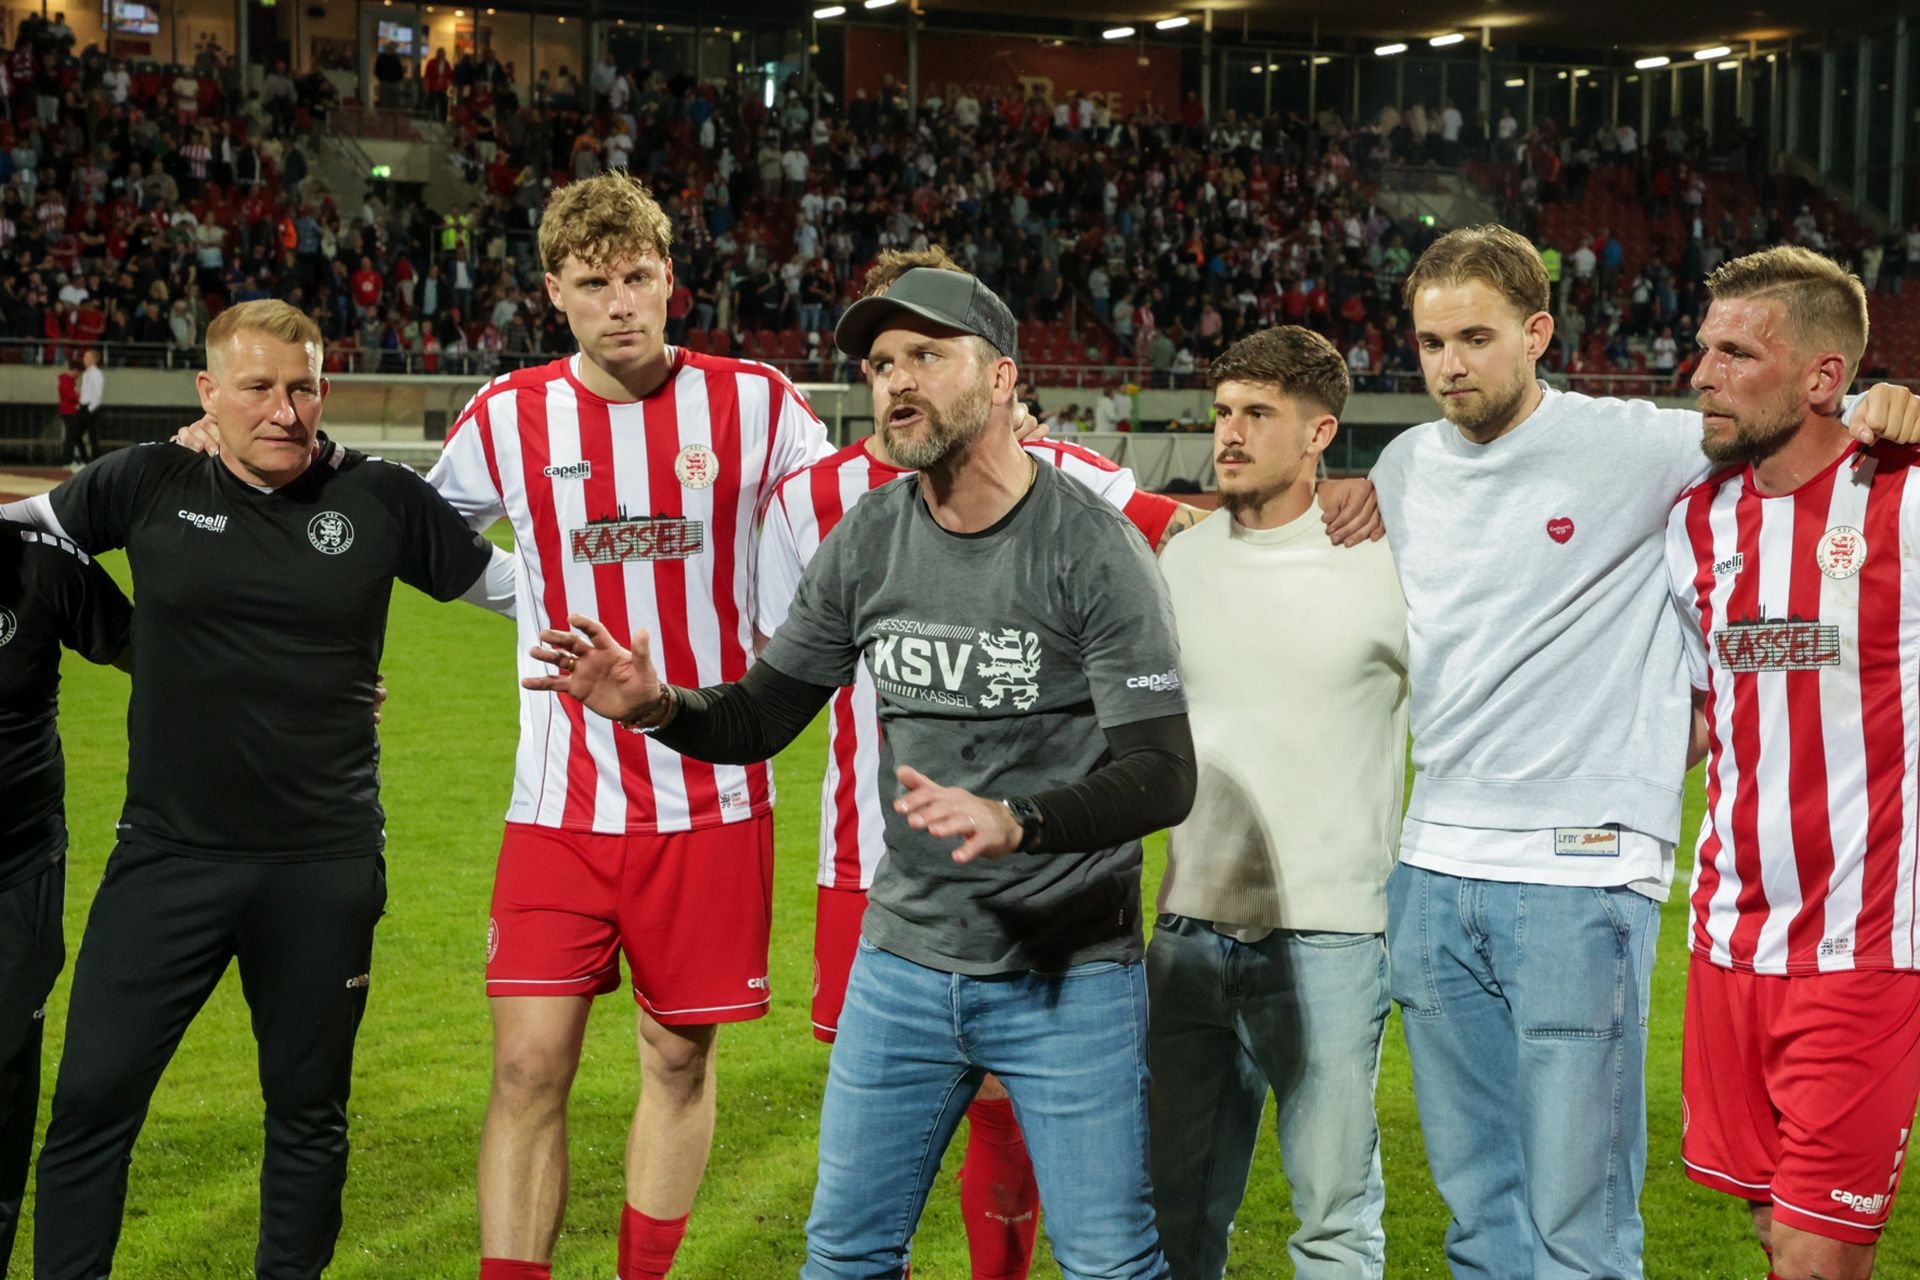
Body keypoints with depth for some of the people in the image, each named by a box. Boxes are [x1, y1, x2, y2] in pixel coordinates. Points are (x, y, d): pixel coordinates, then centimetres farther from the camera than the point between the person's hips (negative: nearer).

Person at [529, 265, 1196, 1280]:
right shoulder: (866, 541, 2)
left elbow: (1162, 774, -20)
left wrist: (1012, 822, -36)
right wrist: (656, 707, -12)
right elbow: (761, 717, 9)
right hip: (904, 960, 5)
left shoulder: (1090, 547, -14)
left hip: (1068, 976, -4)